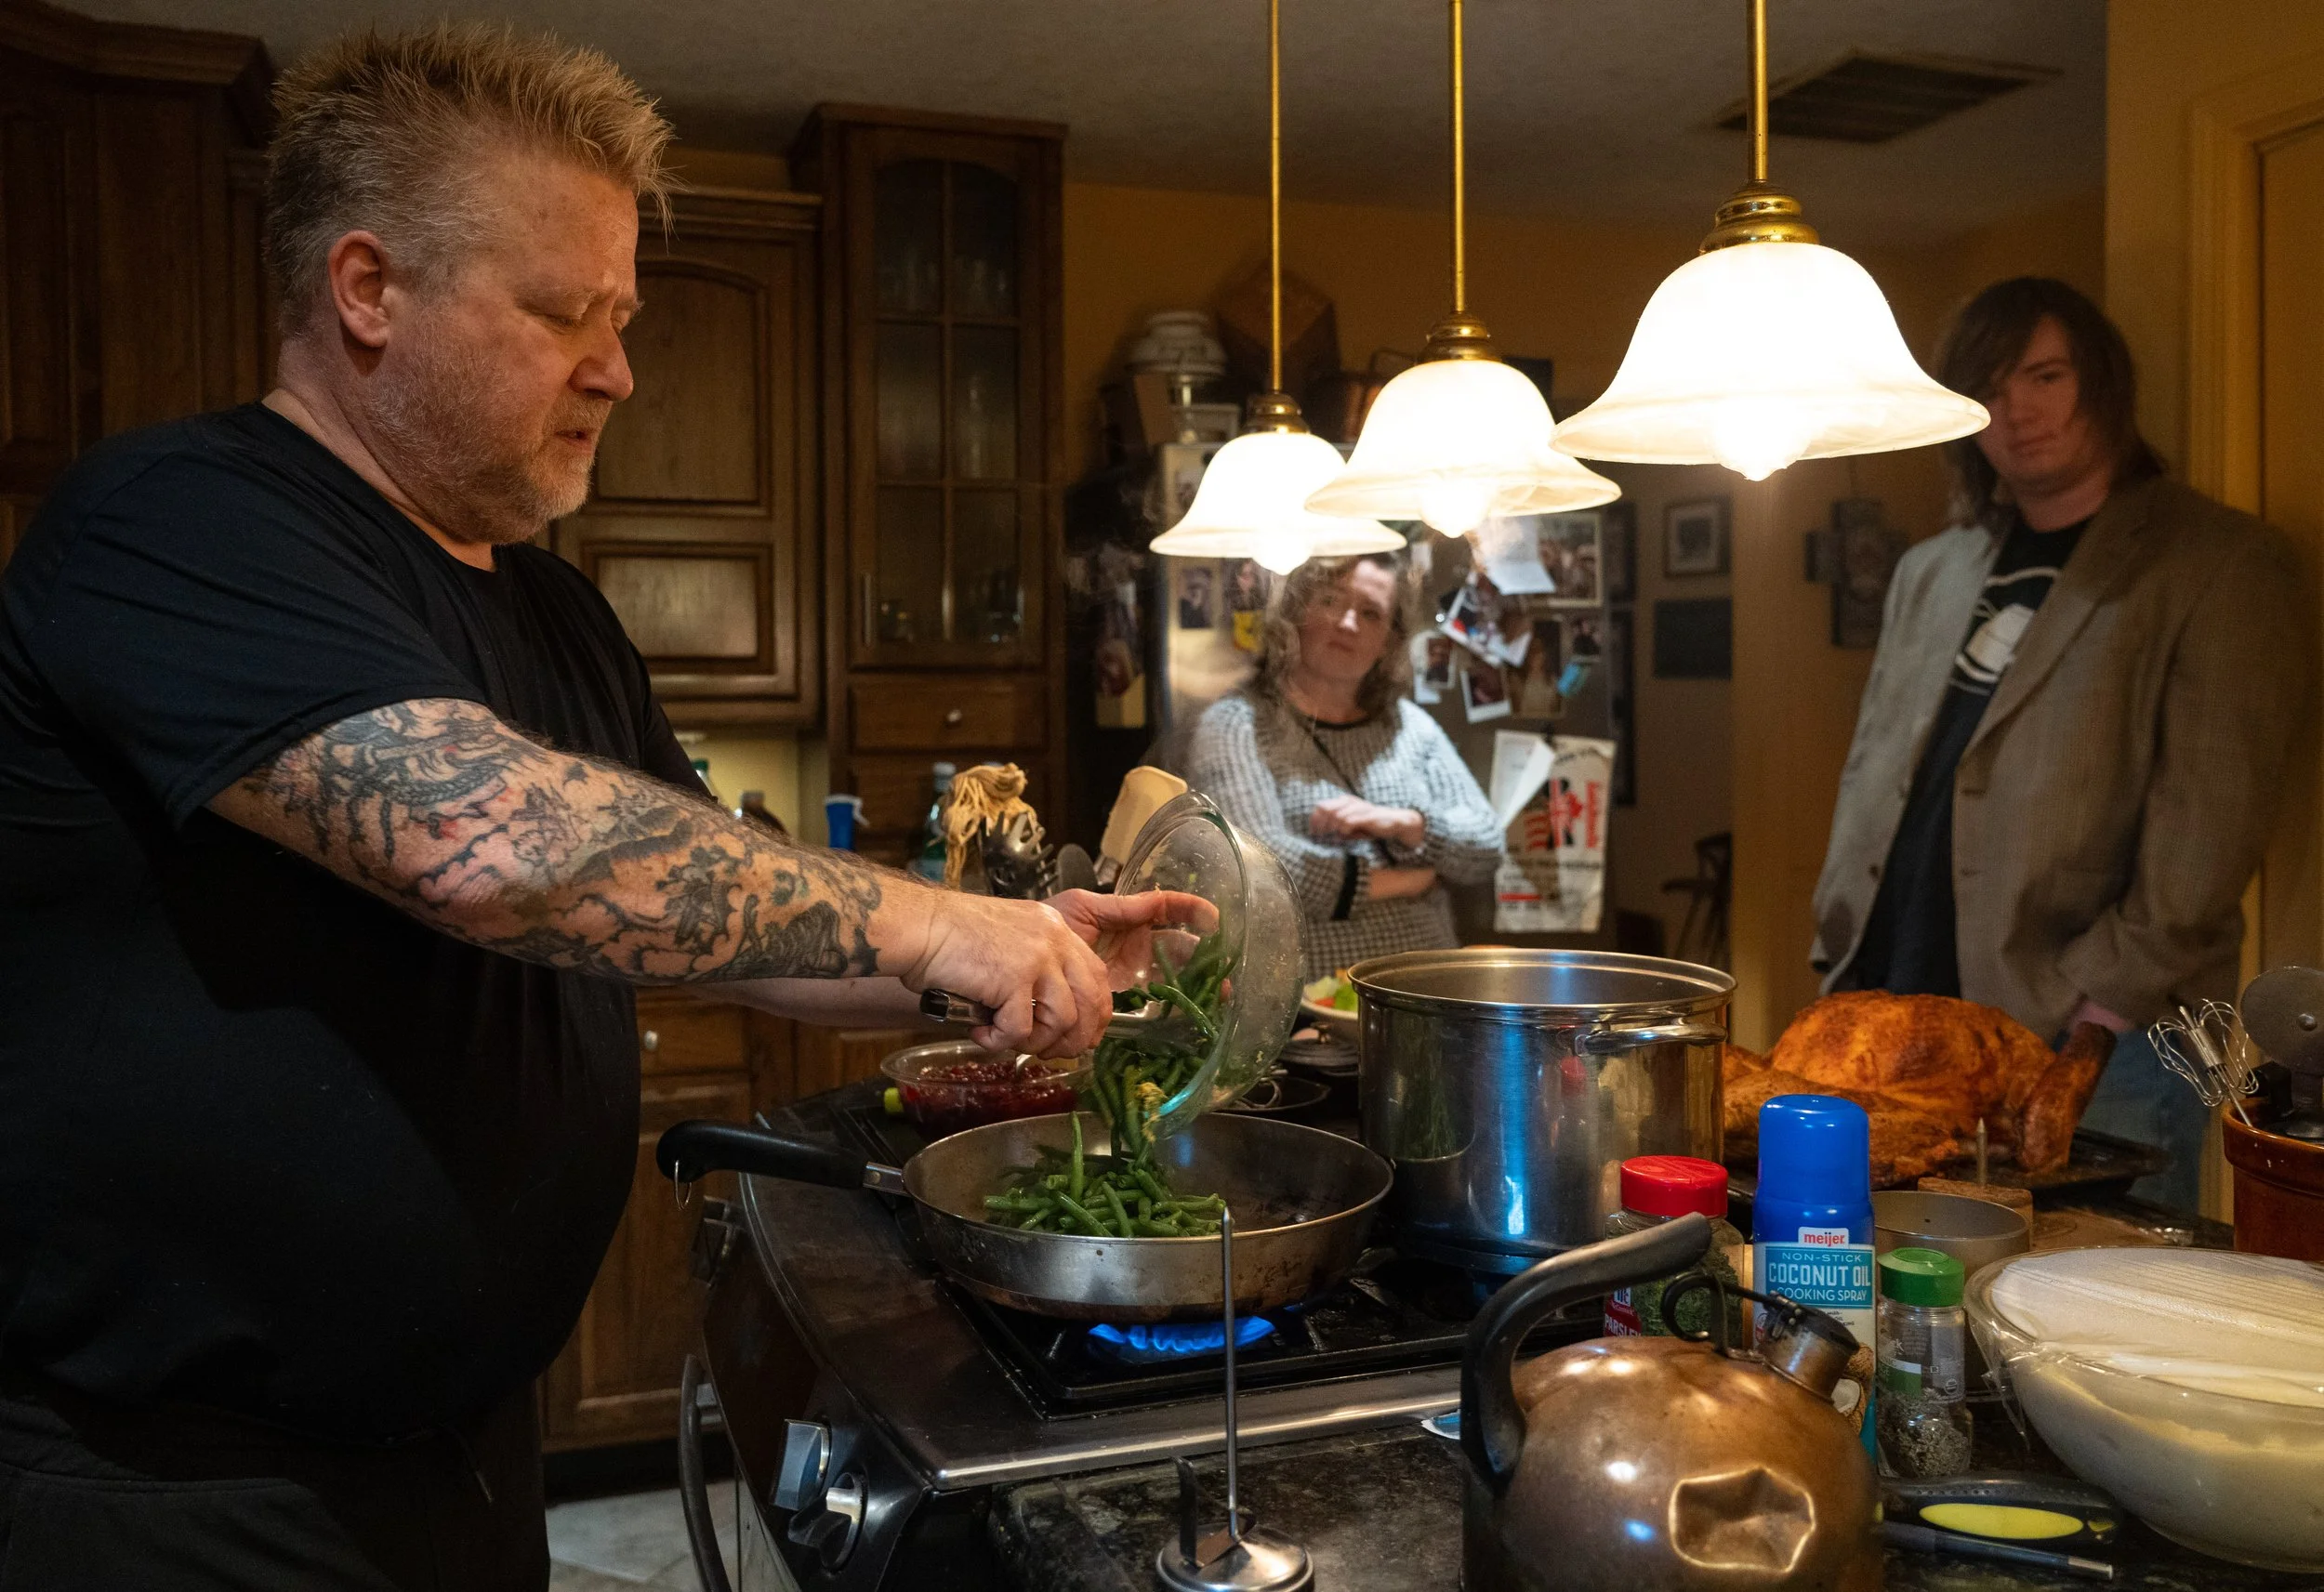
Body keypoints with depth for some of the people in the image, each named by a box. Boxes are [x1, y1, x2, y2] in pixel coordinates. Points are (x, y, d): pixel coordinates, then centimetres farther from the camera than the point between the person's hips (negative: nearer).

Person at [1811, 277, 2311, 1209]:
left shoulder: (2220, 564, 0)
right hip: (1899, 1023, 5)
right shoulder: (1928, 574, 18)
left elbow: (2208, 827, -9)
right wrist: (1842, 958, 9)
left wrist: (2100, 1004, -15)